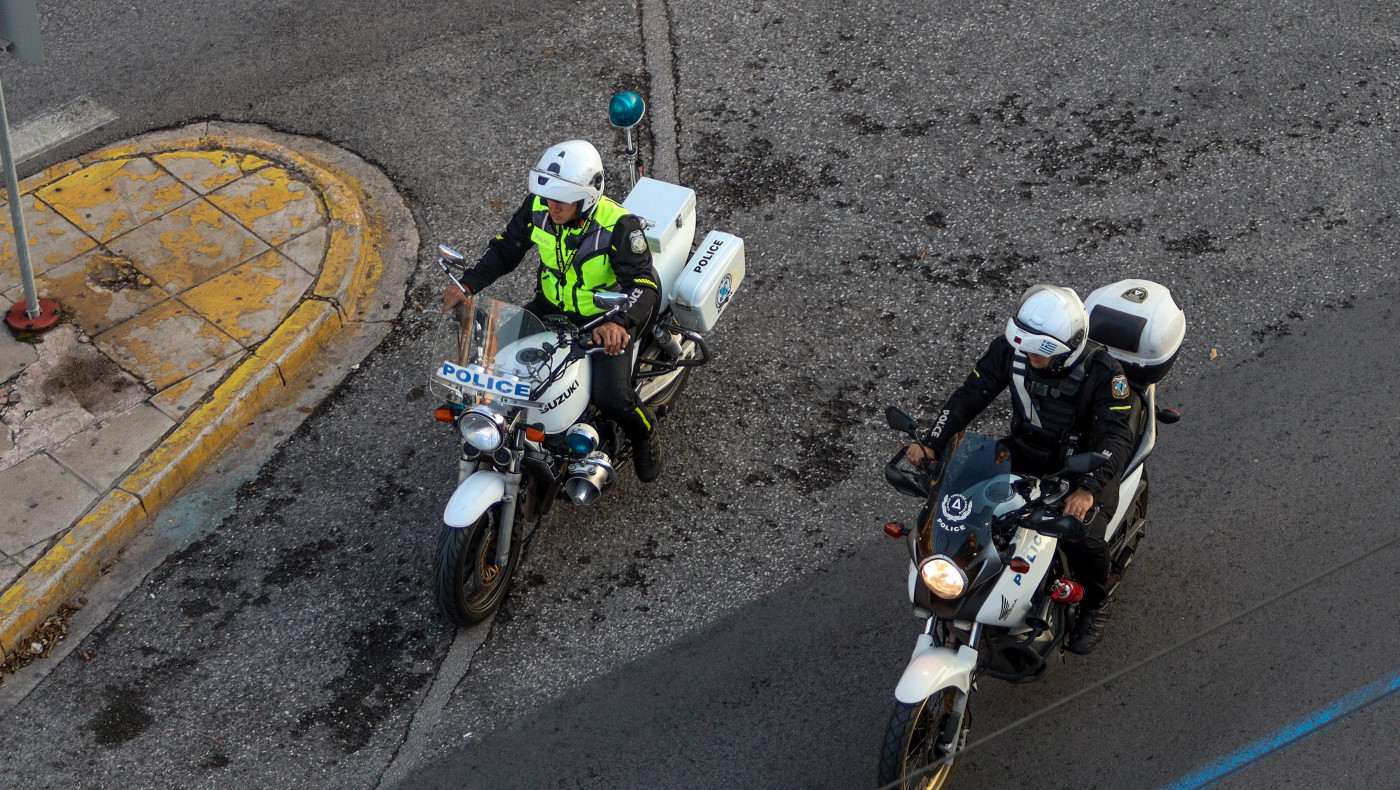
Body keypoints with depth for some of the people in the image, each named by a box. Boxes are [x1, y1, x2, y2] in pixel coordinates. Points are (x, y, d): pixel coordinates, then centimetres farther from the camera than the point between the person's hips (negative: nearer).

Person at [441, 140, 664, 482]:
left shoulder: (618, 226, -27)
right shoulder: (537, 208, -13)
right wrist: (467, 285, -14)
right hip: (552, 306, 6)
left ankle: (644, 432, 15)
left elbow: (642, 284, -30)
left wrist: (620, 323, -50)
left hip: (605, 318, -5)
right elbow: (505, 249, 1)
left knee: (611, 398, -22)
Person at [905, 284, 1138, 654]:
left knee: (1082, 537, -26)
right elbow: (971, 394, -9)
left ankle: (1094, 606, 7)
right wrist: (932, 444, -21)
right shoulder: (1011, 349, -16)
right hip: (1025, 452, 4)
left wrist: (1088, 489, -50)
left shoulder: (1103, 372, -27)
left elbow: (1118, 436, -33)